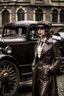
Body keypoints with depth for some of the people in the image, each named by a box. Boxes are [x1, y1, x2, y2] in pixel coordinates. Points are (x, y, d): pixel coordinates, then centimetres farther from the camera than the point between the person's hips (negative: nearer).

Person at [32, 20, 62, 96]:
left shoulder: (53, 43, -10)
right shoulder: (39, 42, 11)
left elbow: (58, 59, -10)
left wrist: (50, 70, -15)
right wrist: (33, 66, 8)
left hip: (47, 74, -7)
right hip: (37, 72, 7)